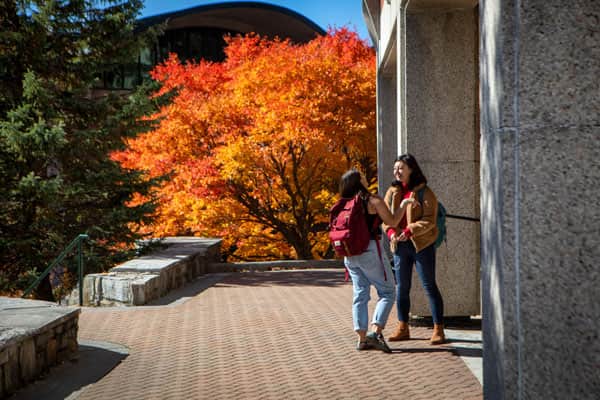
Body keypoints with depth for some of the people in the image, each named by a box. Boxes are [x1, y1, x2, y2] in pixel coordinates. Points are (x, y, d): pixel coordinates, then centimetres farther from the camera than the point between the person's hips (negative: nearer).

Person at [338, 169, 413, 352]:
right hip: (370, 251, -6)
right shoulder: (373, 200, -7)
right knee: (387, 292, 2)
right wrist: (403, 205, 9)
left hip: (350, 254, 6)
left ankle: (362, 338, 8)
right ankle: (375, 331, -11)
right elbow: (392, 221, -3)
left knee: (360, 295, 10)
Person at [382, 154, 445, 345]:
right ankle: (402, 328, 20)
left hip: (422, 245, -5)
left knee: (429, 286, -2)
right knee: (401, 287, 10)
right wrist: (391, 232, -10)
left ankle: (438, 329, 2)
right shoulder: (392, 192, 10)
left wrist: (409, 231, -23)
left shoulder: (424, 192, -7)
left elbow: (429, 220, -13)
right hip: (400, 245, 6)